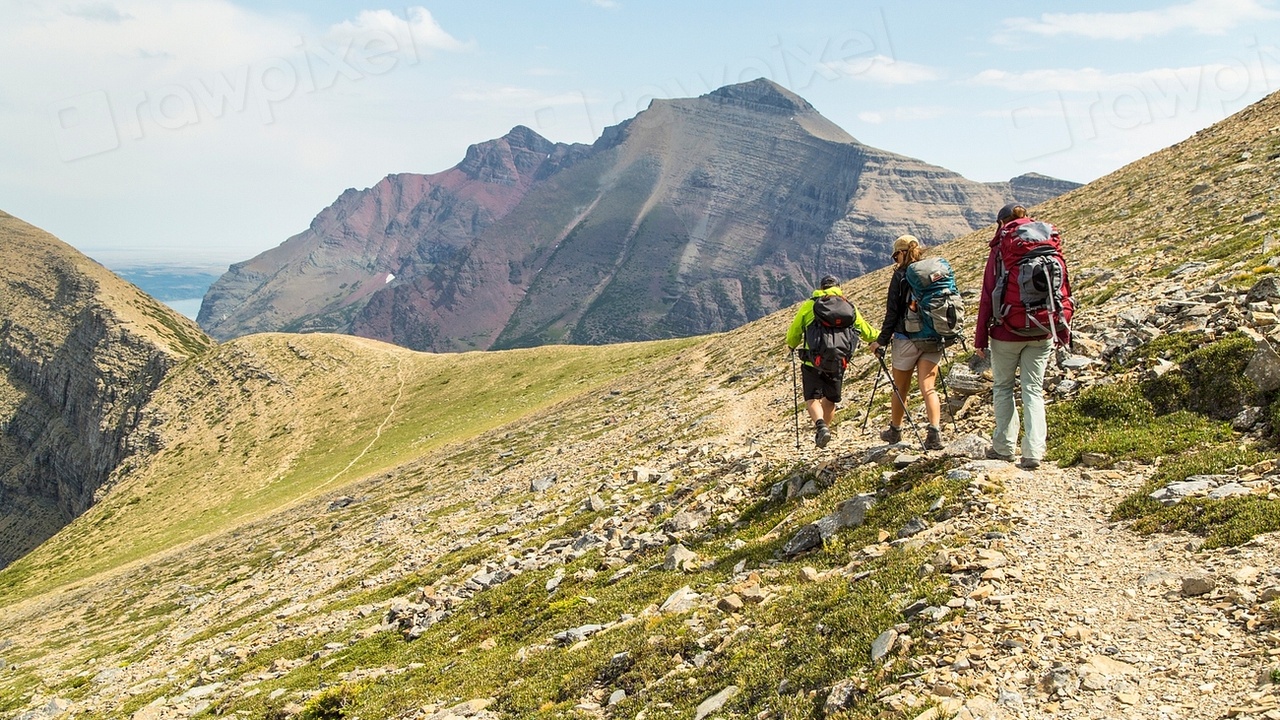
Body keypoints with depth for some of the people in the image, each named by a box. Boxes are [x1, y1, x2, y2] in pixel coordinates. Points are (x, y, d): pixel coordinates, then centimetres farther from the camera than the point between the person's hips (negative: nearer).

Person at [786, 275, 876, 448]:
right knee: (830, 399, 21)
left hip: (813, 361, -2)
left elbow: (792, 336, 8)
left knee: (812, 398, 2)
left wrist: (792, 345, 31)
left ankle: (820, 425, -23)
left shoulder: (808, 305, 5)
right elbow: (866, 332, 16)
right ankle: (825, 427, 26)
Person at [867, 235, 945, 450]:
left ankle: (895, 430, 30)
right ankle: (934, 431, -20)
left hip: (906, 338, -3)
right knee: (928, 387, -1)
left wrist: (881, 341, -2)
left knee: (901, 389, 13)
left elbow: (892, 312, -8)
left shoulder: (901, 275, -6)